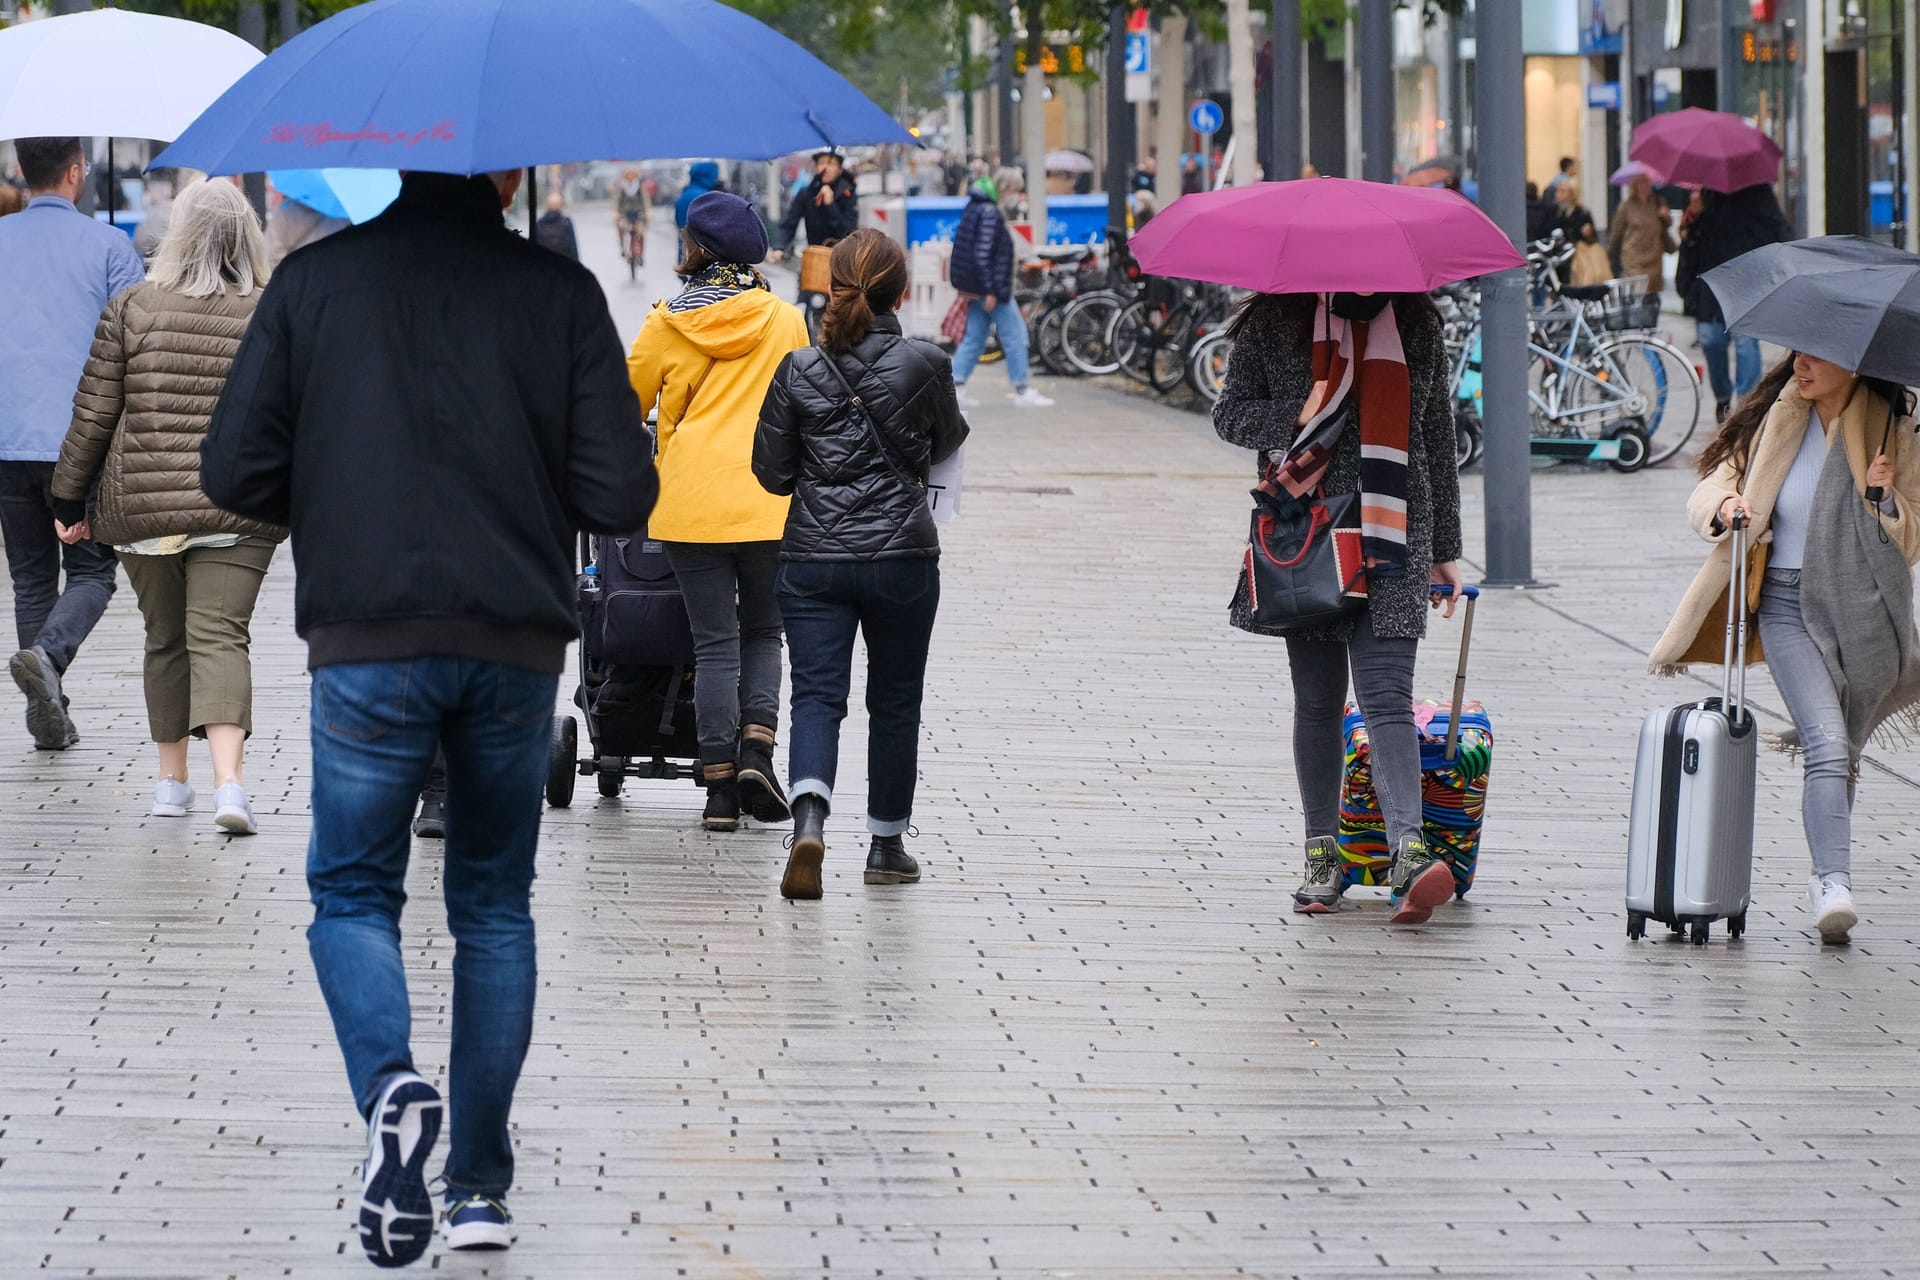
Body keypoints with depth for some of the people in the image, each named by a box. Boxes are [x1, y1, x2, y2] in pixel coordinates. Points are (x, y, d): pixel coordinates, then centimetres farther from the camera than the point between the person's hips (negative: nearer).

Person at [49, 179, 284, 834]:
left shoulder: (132, 309, -2)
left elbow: (94, 413, 1)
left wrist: (70, 497, 11)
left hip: (141, 506, 1)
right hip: (235, 510, -1)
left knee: (165, 638, 16)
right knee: (219, 638, -5)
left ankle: (171, 779, 24)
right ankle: (228, 781, -23)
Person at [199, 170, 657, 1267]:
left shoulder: (313, 281, -1)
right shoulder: (560, 293, -2)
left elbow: (236, 473, -2)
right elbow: (621, 496, -5)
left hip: (365, 641, -1)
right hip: (520, 642, 1)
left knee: (353, 889, 11)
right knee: (495, 903, 15)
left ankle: (391, 1085, -19)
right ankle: (480, 1184, 14)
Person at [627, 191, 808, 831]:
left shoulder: (669, 324, 0)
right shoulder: (785, 320, 3)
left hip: (692, 503, -1)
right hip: (768, 504, 1)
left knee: (714, 642, 4)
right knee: (762, 631, 16)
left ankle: (720, 787, 1)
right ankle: (757, 747, -5)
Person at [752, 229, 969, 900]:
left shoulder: (799, 369, -4)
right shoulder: (924, 364, -7)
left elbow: (771, 471, 1)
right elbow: (946, 443, 10)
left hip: (813, 560, 0)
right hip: (902, 559, 0)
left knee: (816, 697, -1)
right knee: (895, 702, 14)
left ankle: (809, 823, -25)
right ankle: (887, 843, 22)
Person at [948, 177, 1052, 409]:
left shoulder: (975, 210, 14)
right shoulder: (988, 213, -17)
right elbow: (982, 253, -23)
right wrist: (991, 291, -23)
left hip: (977, 290, 10)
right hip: (991, 288, -10)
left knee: (974, 338, 11)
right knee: (1015, 337, -2)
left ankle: (955, 387, 6)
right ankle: (1022, 391, 1)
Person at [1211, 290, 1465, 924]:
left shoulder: (1416, 326, 9)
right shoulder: (1275, 322, 4)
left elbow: (1438, 440, 15)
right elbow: (1230, 414, 5)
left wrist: (1444, 549, 16)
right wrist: (1296, 418, -15)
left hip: (1392, 538, 0)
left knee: (1386, 696, -13)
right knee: (1318, 699, 5)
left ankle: (1410, 850, -26)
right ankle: (1322, 854, 15)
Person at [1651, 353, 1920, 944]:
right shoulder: (1773, 424, 5)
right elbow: (1708, 491, 6)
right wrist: (1726, 507, -16)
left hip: (1867, 612, 1)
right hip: (1790, 605, -1)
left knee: (1843, 755, 11)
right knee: (1827, 745, -19)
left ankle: (1826, 879, 30)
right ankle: (1834, 885, -28)